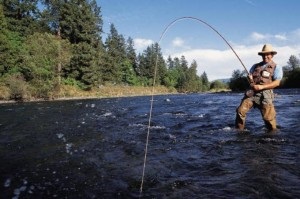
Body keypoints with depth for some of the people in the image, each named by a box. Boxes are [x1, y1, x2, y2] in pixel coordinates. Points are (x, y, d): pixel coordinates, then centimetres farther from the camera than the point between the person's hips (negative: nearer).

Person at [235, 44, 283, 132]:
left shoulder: (276, 67, 7)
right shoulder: (255, 66, 20)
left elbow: (277, 83, -5)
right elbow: (249, 76, 21)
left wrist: (261, 86, -17)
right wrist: (250, 79, -5)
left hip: (265, 94, -3)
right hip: (252, 92, 4)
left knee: (268, 117, -7)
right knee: (240, 111, -9)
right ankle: (239, 131, 4)